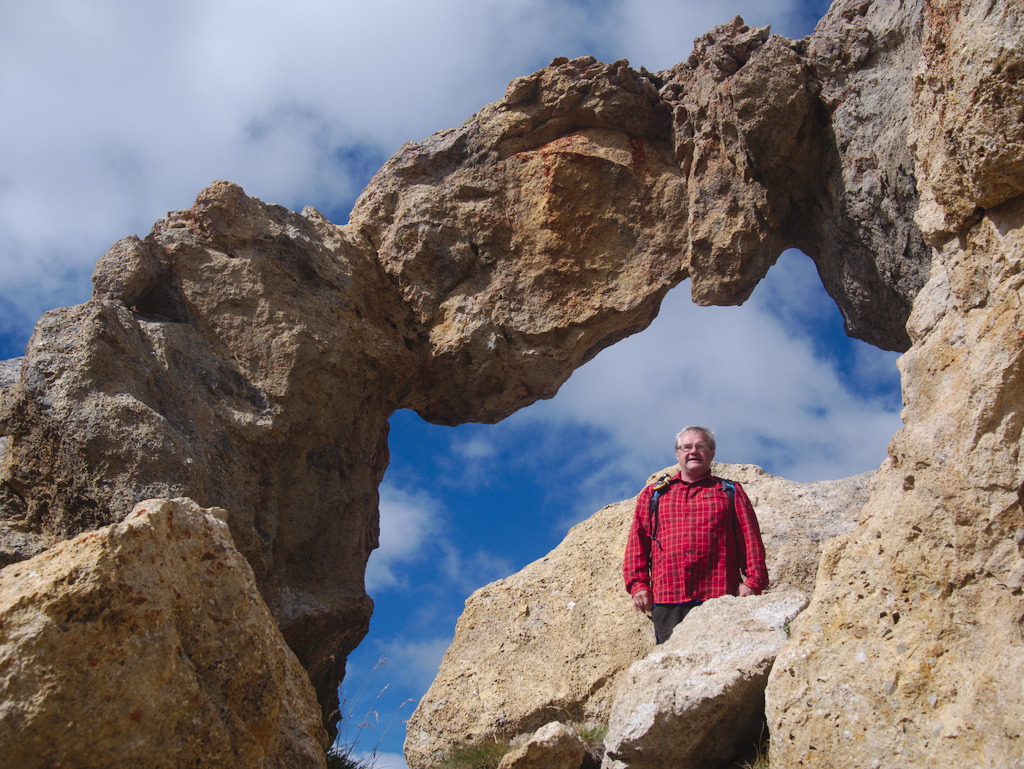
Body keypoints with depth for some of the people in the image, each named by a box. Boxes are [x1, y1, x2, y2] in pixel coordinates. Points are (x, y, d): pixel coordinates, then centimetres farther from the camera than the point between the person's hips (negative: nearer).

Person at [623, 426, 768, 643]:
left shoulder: (730, 492, 18)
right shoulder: (653, 494, 21)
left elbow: (750, 540, 10)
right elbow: (637, 542, 15)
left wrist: (752, 581, -3)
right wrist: (638, 584, 3)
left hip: (719, 597, -1)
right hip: (667, 599, 1)